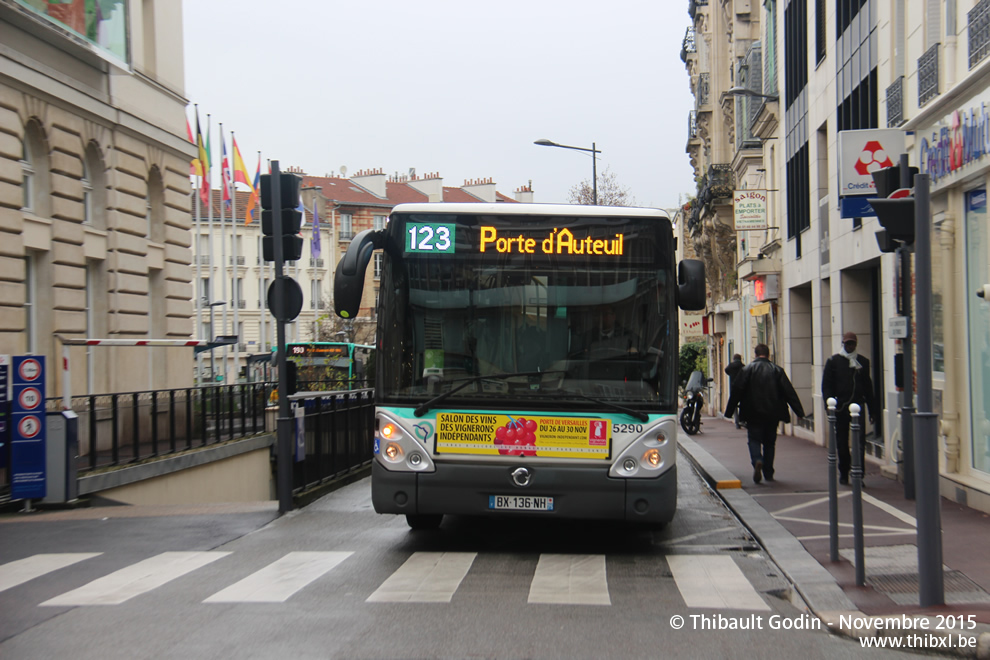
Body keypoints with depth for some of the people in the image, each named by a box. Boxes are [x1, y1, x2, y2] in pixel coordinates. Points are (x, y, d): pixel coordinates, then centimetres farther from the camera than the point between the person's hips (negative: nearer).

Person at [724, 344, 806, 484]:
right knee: (770, 442, 12)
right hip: (772, 414, 2)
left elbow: (736, 391, -5)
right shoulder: (777, 370, 3)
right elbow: (789, 392, 1)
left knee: (754, 439, 4)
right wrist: (799, 411, 3)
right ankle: (768, 473, 12)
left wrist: (729, 411, 1)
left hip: (753, 414, -2)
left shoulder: (747, 369, -3)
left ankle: (757, 460, -24)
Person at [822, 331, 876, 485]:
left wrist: (871, 410, 13)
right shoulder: (833, 361, 6)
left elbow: (868, 386, 16)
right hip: (840, 407, -1)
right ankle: (844, 473, 18)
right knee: (842, 443, 6)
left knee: (860, 442, -9)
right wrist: (829, 403, -10)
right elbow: (826, 385, 3)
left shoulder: (863, 362, 12)